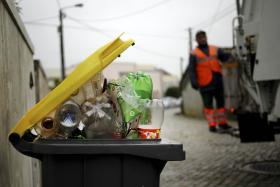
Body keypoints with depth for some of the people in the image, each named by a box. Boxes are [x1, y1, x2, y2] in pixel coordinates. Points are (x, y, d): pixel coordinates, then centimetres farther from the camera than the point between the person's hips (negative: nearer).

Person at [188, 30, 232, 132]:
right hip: (205, 83, -3)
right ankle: (212, 124, 9)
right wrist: (194, 82, -16)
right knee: (208, 105, 1)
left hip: (217, 81, 3)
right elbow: (191, 70, -3)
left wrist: (227, 55, -24)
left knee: (220, 102, 8)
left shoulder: (215, 49, 13)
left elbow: (224, 57, 0)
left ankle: (222, 123, 19)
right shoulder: (194, 54, 4)